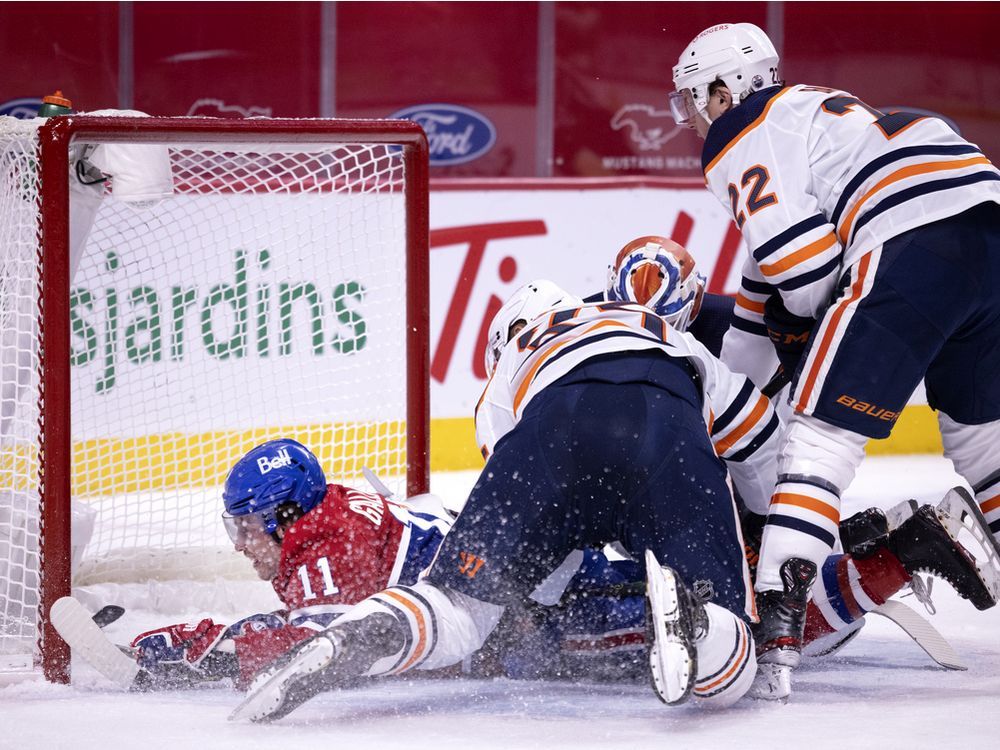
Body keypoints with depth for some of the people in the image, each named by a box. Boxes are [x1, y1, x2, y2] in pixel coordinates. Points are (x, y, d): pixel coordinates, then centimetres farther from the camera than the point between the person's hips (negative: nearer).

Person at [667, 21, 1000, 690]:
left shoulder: (740, 138, 7)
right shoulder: (814, 107, 34)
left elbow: (798, 259, -6)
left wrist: (800, 330, 12)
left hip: (912, 250, -9)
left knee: (823, 433, -4)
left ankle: (778, 619, -14)